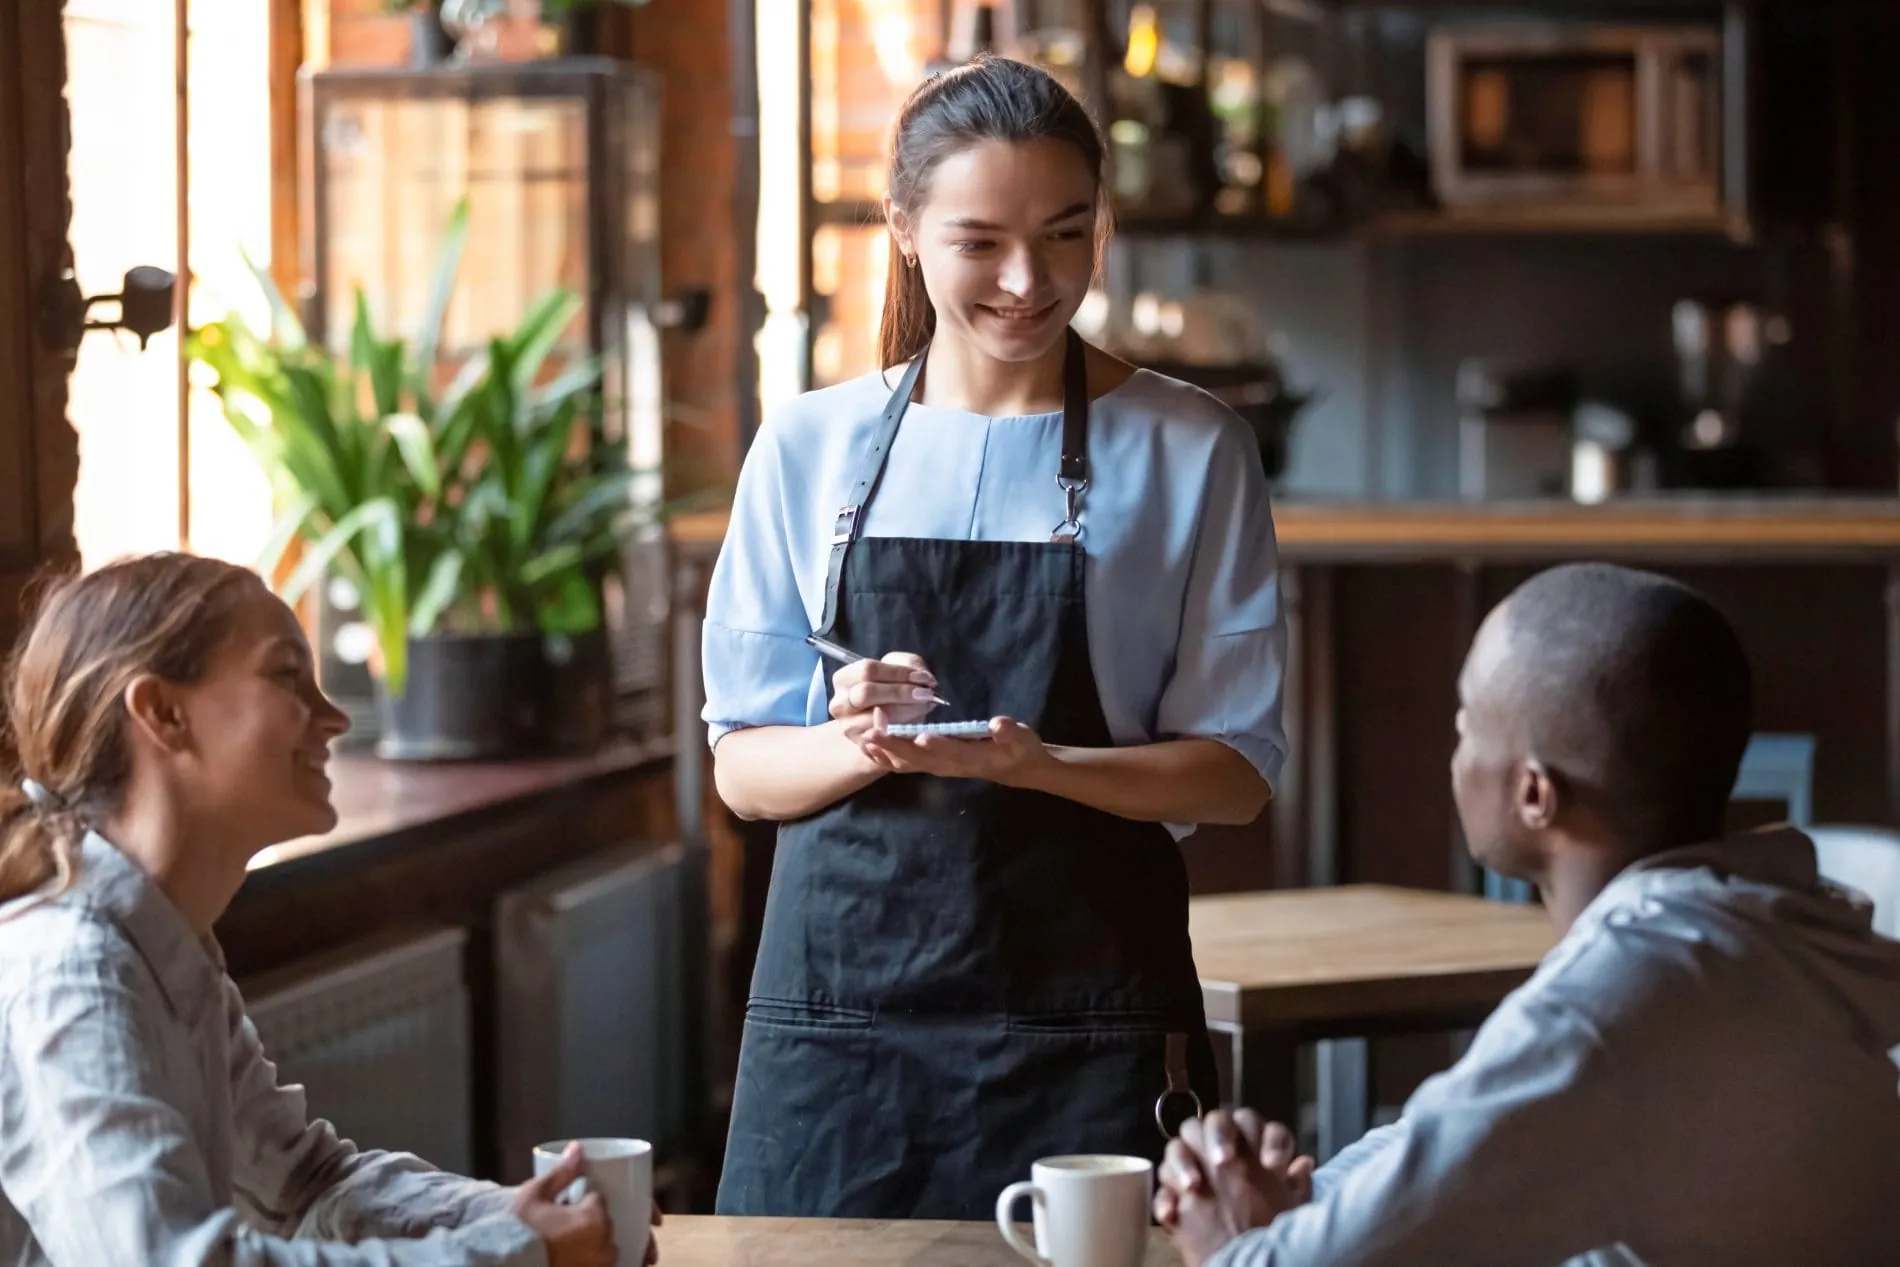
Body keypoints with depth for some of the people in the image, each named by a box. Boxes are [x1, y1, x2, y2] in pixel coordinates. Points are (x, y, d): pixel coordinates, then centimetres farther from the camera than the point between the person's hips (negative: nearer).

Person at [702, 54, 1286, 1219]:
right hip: (839, 1002, 2)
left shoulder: (1189, 453, 2)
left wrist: (1040, 763, -18)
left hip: (1084, 1013, -1)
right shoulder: (809, 450, 7)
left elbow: (1238, 770, 0)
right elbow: (744, 768, 7)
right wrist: (858, 744, -15)